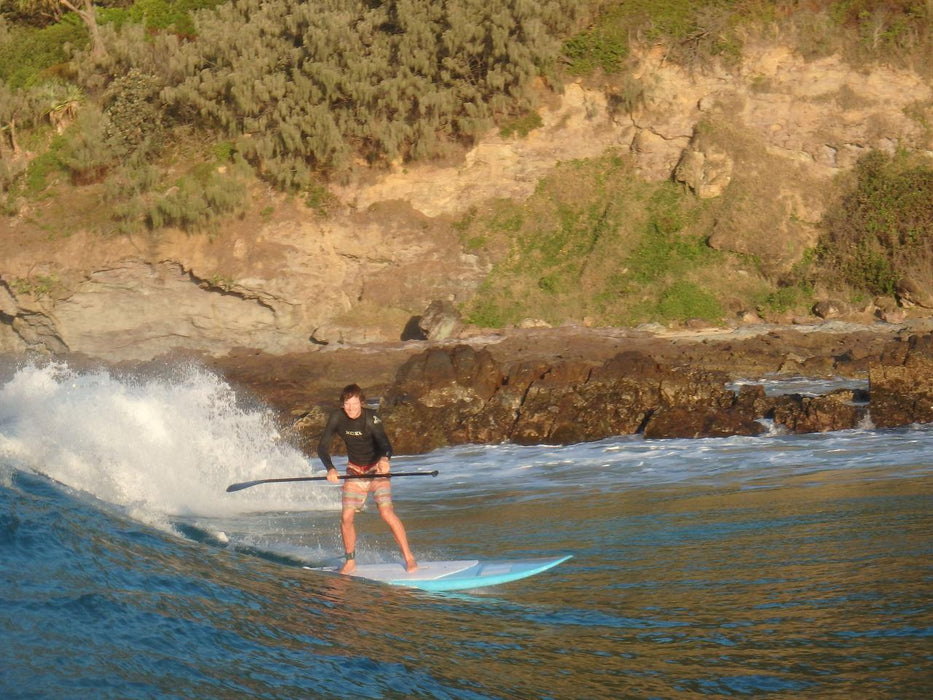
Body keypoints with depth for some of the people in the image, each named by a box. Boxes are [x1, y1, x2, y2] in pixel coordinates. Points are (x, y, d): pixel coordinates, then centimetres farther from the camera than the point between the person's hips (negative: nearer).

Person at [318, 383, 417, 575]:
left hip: (377, 468, -4)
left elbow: (385, 443, -39)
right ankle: (350, 561, 12)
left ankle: (409, 558, -13)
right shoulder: (337, 418, -13)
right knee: (346, 517, -7)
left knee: (387, 512, -20)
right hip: (354, 471, 4)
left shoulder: (371, 418, -24)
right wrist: (330, 468, -31)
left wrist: (385, 459, -62)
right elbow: (322, 446, -13)